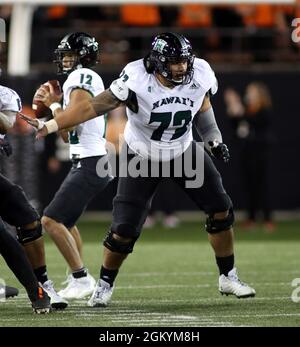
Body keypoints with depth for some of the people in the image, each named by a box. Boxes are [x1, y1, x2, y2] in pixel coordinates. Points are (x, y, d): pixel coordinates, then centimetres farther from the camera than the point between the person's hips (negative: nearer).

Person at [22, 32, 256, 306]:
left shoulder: (199, 75, -19)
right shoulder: (137, 82, -32)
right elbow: (94, 107, -33)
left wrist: (214, 140, -4)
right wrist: (50, 125, -38)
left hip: (183, 152, 4)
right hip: (142, 157, -4)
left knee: (220, 210, -1)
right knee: (124, 230, -8)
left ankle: (229, 278, 17)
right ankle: (105, 284, 17)